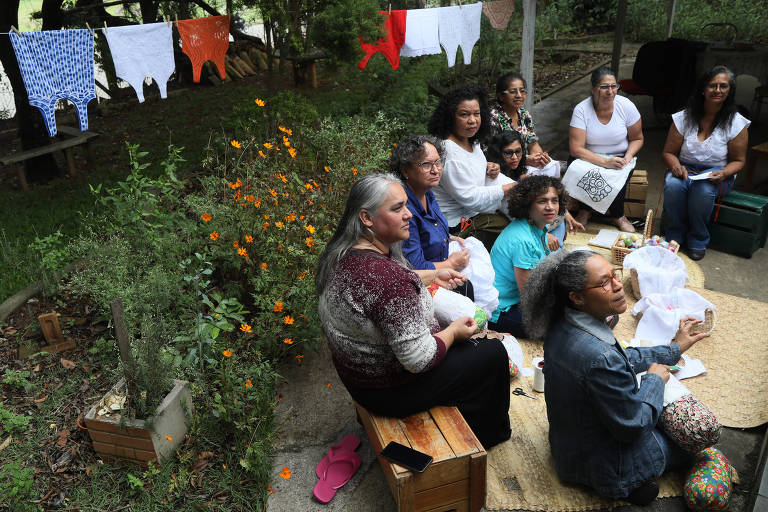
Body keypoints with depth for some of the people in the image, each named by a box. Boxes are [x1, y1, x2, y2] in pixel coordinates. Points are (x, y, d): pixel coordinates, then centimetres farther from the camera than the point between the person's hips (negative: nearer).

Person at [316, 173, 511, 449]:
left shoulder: (342, 254, -7)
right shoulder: (389, 276, -37)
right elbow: (419, 358, -31)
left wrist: (433, 275, 12)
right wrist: (454, 331, -12)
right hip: (391, 392, -9)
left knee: (466, 346, 27)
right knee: (494, 353, 9)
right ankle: (489, 438, 35)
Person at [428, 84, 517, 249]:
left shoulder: (472, 140, 5)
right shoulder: (449, 152, -26)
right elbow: (469, 198, -25)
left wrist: (487, 168, 5)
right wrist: (507, 189, -16)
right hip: (458, 222, -10)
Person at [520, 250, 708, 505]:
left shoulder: (563, 326, -11)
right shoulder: (600, 359, -39)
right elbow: (633, 425, -24)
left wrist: (673, 349, 12)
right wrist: (655, 379, -9)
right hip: (604, 467, -8)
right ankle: (632, 484, 8)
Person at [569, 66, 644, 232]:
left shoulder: (627, 106, -9)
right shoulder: (581, 110, -16)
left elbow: (637, 138, 4)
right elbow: (576, 149, -21)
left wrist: (629, 155, -18)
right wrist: (605, 162, -33)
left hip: (619, 157, 1)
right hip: (590, 158, -1)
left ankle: (617, 215, -1)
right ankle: (585, 211, -8)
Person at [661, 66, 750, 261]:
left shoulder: (736, 123, -3)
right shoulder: (683, 118, -1)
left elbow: (738, 160, 2)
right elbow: (668, 152, 3)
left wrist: (723, 174, -20)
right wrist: (676, 166, -20)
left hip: (717, 174, -1)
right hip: (686, 169, 1)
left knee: (703, 190, -36)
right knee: (673, 184, -34)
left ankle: (698, 241, -13)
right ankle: (674, 236, -13)